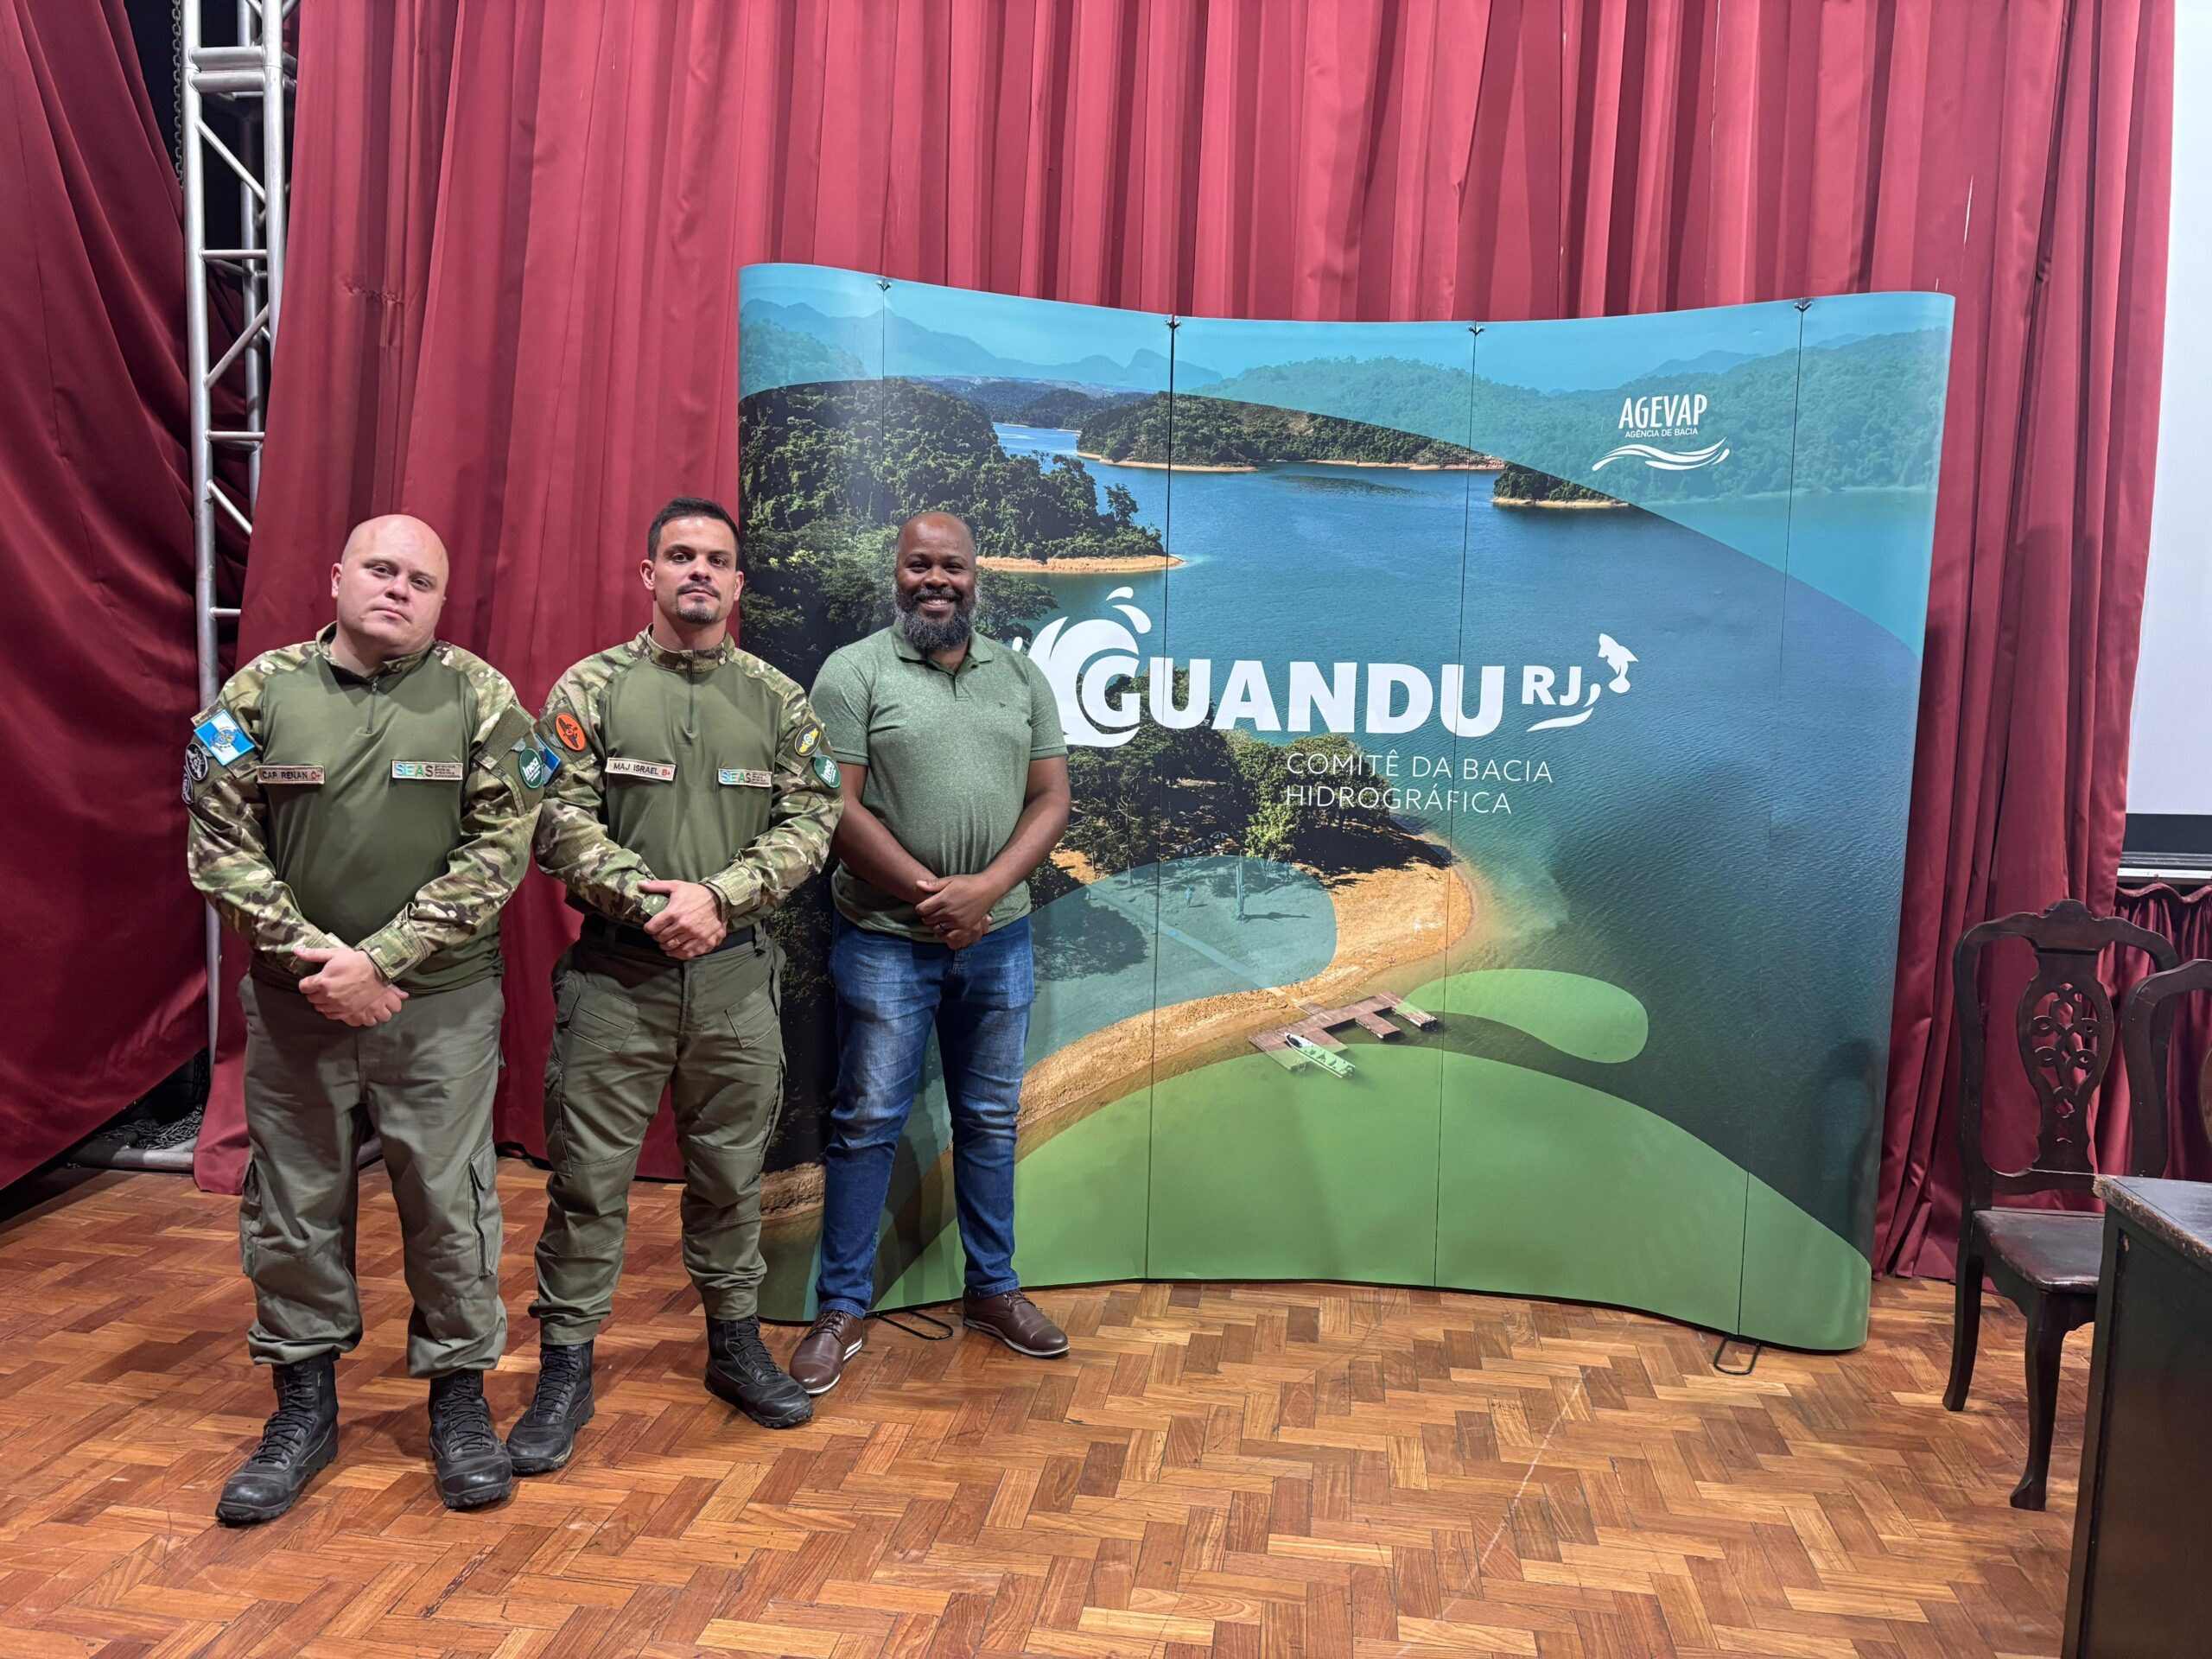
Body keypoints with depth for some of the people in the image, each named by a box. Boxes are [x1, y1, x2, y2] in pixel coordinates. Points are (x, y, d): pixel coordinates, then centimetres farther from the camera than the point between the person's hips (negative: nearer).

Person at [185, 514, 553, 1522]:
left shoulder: (479, 698, -3)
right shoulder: (260, 692, 1)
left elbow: (497, 850, -8)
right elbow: (220, 845, -1)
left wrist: (379, 958, -14)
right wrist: (316, 956, -12)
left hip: (442, 1004, -1)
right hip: (294, 1001, 2)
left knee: (450, 1203, 6)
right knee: (292, 1207, 12)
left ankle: (459, 1398, 24)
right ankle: (304, 1409, 30)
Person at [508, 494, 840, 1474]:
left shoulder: (779, 701, 6)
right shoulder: (591, 689, 1)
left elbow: (809, 824, -1)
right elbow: (559, 822, -7)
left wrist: (716, 896, -14)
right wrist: (649, 903, -17)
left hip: (736, 973, 2)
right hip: (615, 974, -2)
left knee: (731, 1169, 13)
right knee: (588, 1173, 4)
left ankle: (735, 1345, 30)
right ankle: (565, 1369, 19)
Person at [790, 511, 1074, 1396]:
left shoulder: (1022, 676, 8)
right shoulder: (854, 672, -4)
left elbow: (1050, 800, 4)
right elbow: (838, 809, -10)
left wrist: (984, 890, -11)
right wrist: (928, 893, -13)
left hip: (998, 936, 4)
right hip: (886, 938, -4)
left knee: (990, 1120, 14)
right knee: (867, 1123, 3)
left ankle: (993, 1289, 30)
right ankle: (841, 1308, 17)